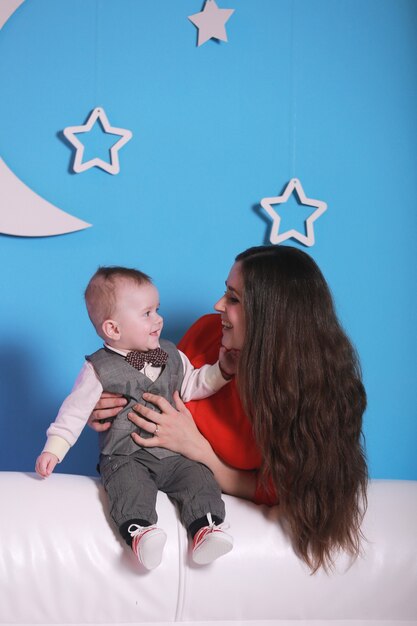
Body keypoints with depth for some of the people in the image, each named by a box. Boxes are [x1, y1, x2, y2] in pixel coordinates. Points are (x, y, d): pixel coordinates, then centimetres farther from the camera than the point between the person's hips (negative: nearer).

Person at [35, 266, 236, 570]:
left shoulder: (171, 355, 10)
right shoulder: (99, 369, -4)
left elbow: (192, 386, 18)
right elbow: (76, 410, -1)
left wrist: (221, 370, 4)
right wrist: (54, 449, -8)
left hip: (174, 453, 4)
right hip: (126, 457, -4)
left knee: (199, 476, -21)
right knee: (130, 484, -33)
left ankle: (206, 526, -30)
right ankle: (139, 530, -49)